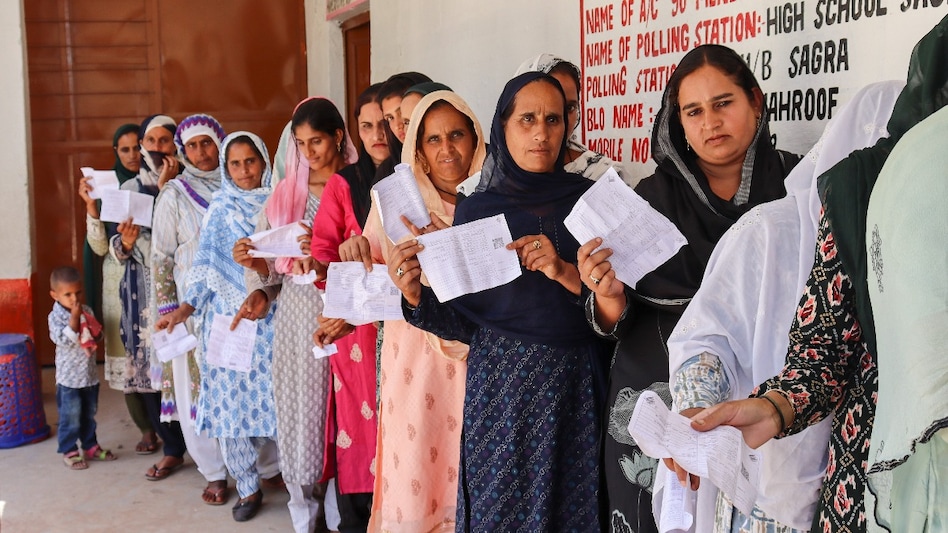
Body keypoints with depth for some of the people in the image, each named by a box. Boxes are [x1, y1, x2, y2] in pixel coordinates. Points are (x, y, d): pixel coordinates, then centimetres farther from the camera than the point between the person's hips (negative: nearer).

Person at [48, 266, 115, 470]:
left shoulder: (87, 311, 3)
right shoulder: (56, 316, -12)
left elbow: (98, 337, 11)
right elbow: (62, 340, -26)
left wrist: (96, 332, -12)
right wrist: (74, 318, -29)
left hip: (90, 374, 6)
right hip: (69, 377, -5)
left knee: (89, 415, 17)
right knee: (70, 417, 2)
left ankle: (90, 446, 30)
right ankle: (69, 452, 14)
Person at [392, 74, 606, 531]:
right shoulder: (476, 210, 3)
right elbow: (465, 323, 2)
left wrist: (567, 274, -18)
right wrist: (417, 297, -16)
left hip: (577, 385, 0)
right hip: (501, 381, 0)